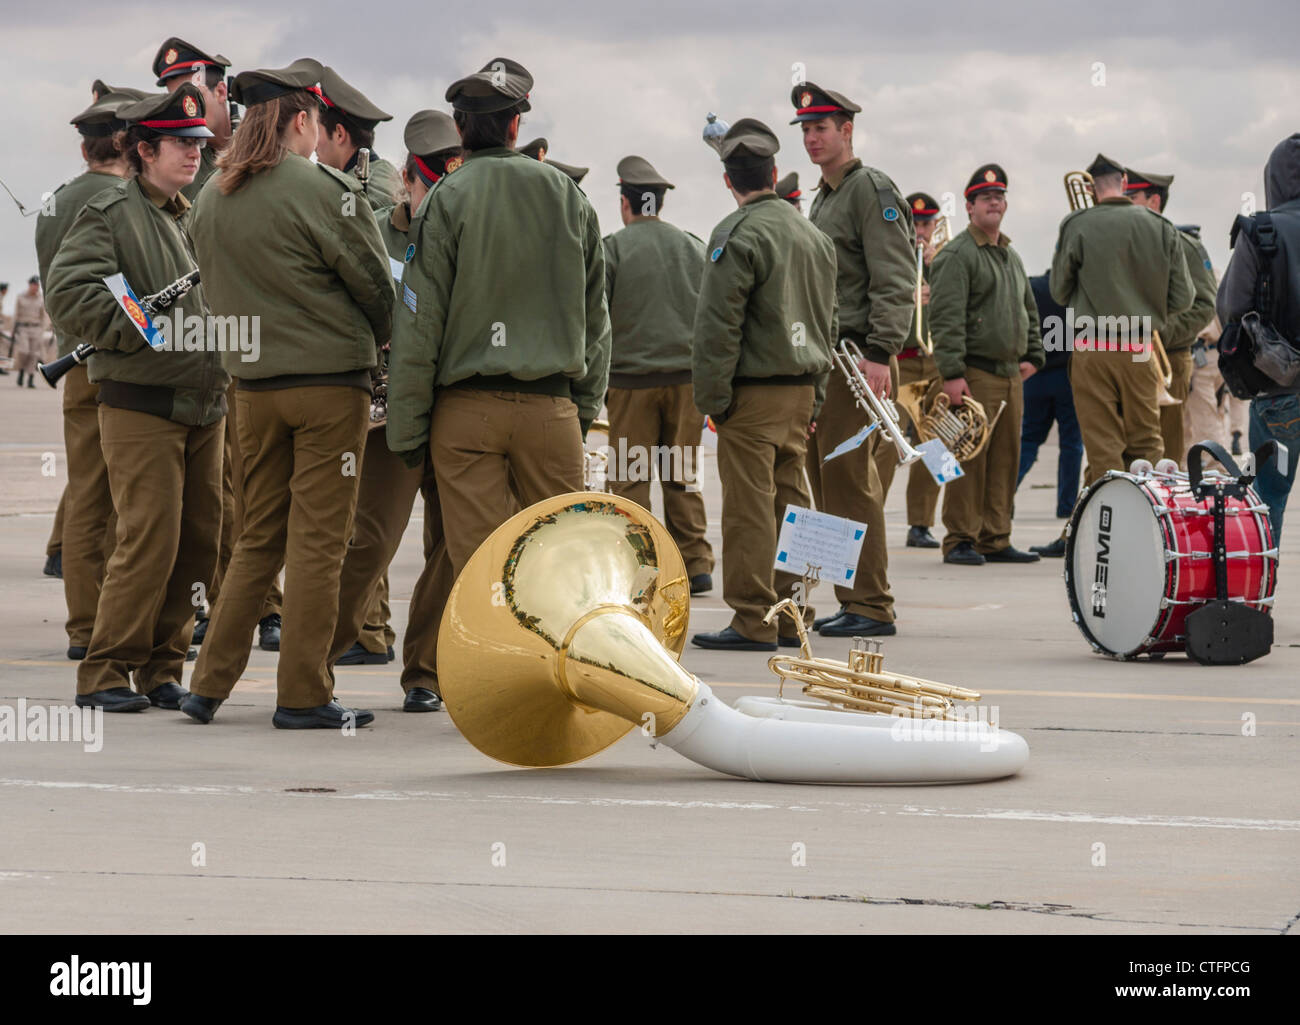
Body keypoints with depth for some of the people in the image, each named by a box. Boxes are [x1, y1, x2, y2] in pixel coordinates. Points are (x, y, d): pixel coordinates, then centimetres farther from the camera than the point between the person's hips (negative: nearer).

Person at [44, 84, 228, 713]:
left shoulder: (196, 218, 19)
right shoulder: (110, 215, -4)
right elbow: (69, 296, -15)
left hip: (204, 406, 7)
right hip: (140, 407, -7)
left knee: (197, 544, 6)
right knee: (149, 543, -13)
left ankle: (160, 671, 15)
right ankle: (104, 675, -4)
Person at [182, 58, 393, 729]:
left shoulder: (211, 198, 6)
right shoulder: (323, 190, -12)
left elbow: (214, 290, 13)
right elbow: (374, 283, -5)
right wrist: (374, 341, 14)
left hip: (252, 384, 6)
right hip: (330, 379, -6)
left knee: (259, 539, 14)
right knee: (317, 540, -1)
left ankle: (210, 683, 12)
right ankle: (303, 695, 2)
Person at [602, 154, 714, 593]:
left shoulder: (612, 249, -4)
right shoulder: (693, 247, 9)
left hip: (631, 379, -4)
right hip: (686, 376, 4)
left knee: (631, 479, 1)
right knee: (683, 477, 9)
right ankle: (695, 566, 8)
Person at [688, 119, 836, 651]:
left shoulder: (739, 235, -11)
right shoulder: (815, 236, 14)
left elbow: (717, 326, -15)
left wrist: (713, 398, -10)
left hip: (754, 394, -8)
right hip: (801, 392, 8)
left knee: (749, 508, -5)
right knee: (788, 502, 12)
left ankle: (753, 622, -4)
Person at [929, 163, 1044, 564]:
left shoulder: (1011, 256, 20)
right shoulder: (957, 255, -8)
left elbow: (1028, 312, 29)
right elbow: (946, 318, -15)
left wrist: (1032, 355, 16)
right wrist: (952, 373, -21)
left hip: (1010, 374, 8)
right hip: (976, 374, -8)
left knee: (1005, 459, 9)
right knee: (970, 458, -8)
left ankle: (995, 540, 14)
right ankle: (960, 541, -4)